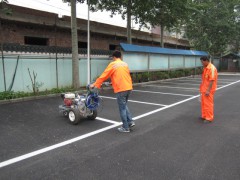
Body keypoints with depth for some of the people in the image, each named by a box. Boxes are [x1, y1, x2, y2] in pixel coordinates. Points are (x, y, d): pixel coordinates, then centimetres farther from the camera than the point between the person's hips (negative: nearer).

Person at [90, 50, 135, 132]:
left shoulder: (112, 64, -3)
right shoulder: (125, 64, 14)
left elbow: (104, 76, -1)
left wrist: (95, 84, 6)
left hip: (120, 89, -7)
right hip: (128, 88, 7)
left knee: (122, 108, 3)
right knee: (124, 105, 23)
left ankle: (125, 128, 10)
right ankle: (130, 121, 19)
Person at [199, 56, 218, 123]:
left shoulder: (212, 68, -18)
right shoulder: (205, 68, 11)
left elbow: (212, 80, -22)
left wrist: (208, 90, -23)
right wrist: (202, 87, 19)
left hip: (208, 90, -9)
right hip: (204, 89, 9)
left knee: (208, 104, -1)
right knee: (203, 103, 17)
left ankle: (209, 118, 9)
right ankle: (204, 116, 29)